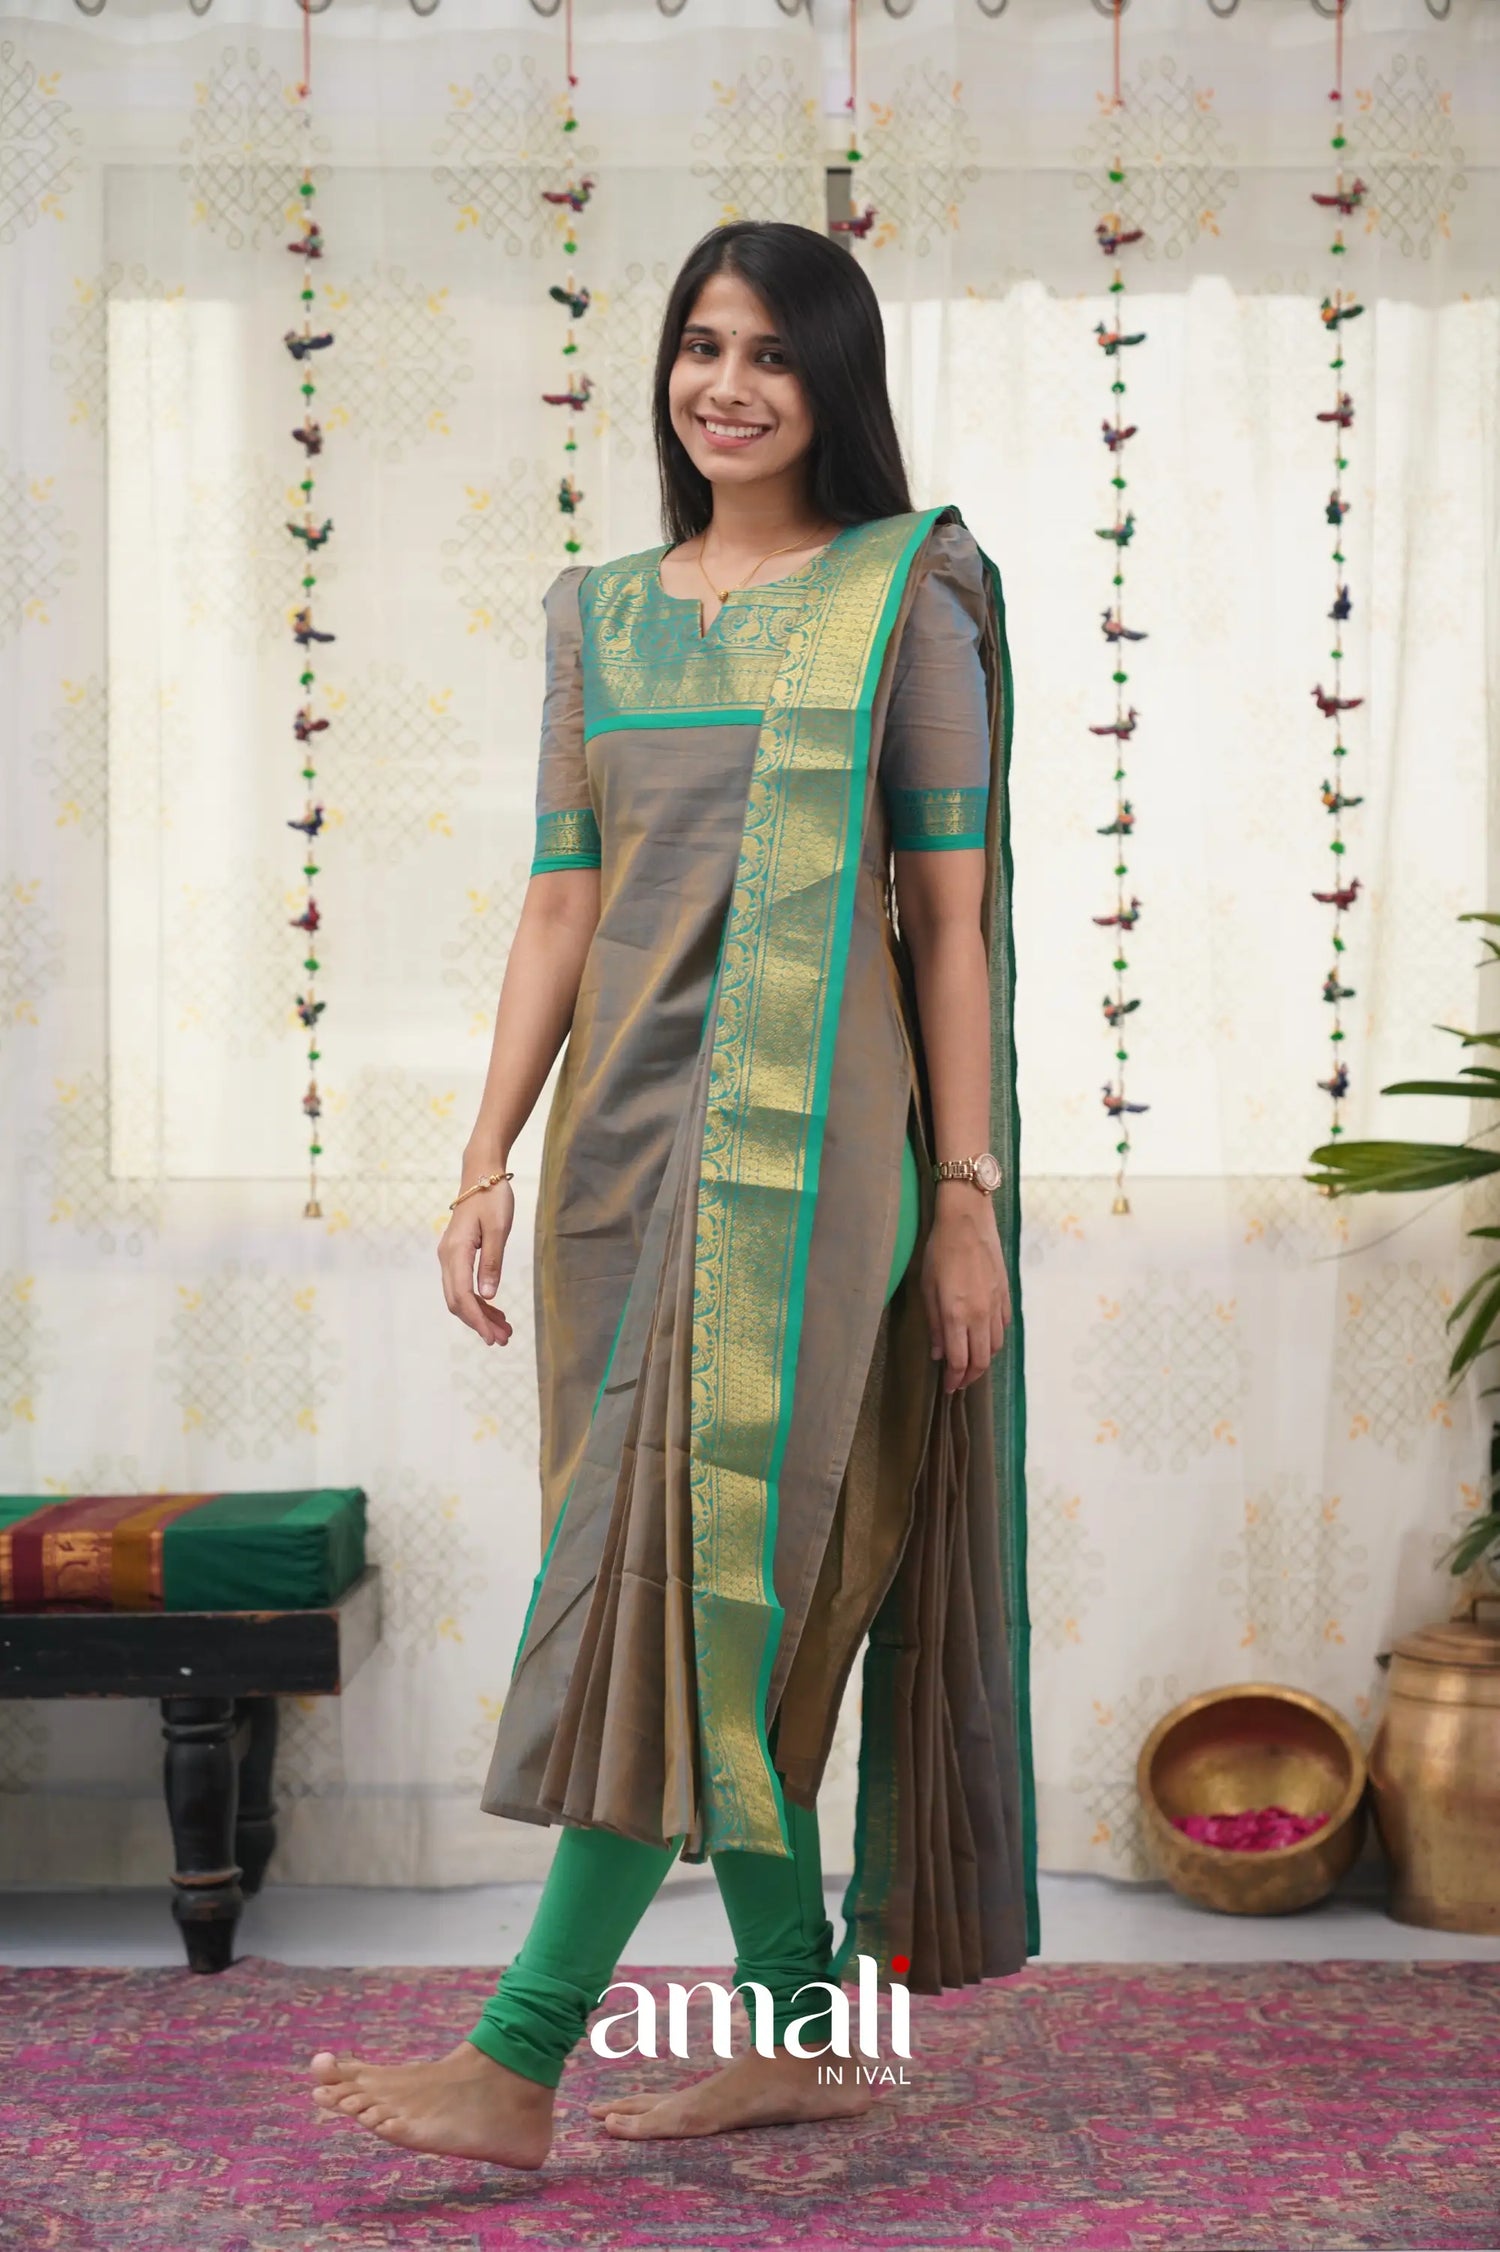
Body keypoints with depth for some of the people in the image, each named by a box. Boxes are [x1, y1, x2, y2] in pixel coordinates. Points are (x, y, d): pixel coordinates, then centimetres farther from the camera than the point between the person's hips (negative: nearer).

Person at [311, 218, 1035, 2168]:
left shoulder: (906, 599, 1)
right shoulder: (601, 613, 14)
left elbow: (950, 911, -2)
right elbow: (563, 905, 12)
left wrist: (969, 1194, -6)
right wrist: (491, 1157, 5)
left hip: (805, 1129, -5)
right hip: (627, 1125, 6)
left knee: (698, 1556, -10)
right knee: (730, 1586, 7)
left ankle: (518, 2067, -9)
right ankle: (797, 2029, 17)